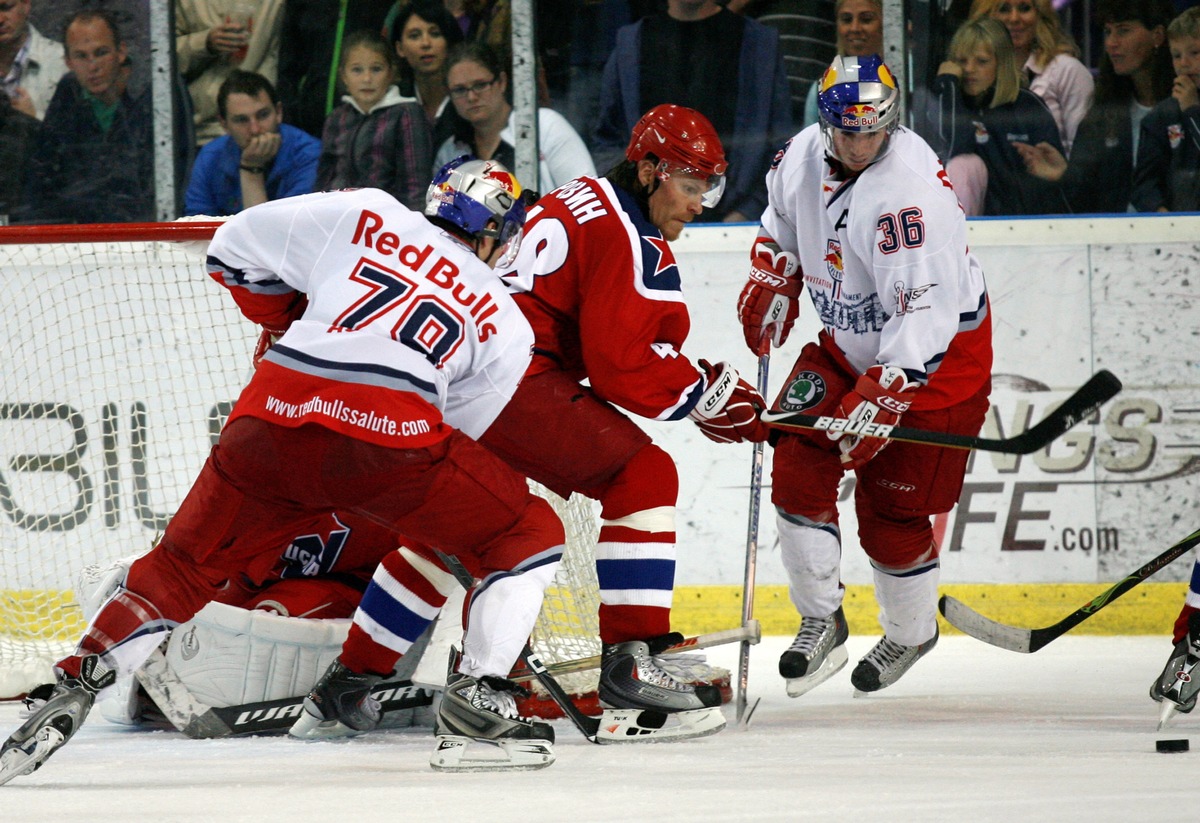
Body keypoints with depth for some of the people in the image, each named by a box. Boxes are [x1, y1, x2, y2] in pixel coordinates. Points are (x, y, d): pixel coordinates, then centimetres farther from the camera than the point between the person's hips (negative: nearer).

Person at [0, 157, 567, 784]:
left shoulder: (366, 216, 22)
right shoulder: (506, 325, 22)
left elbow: (234, 249, 25)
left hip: (270, 423, 2)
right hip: (391, 433, -2)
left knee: (184, 566, 20)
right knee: (530, 537, 17)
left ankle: (70, 691, 7)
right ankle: (476, 701, 2)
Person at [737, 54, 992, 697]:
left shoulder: (911, 191, -30)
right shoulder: (804, 156, -6)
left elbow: (926, 307, -34)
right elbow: (783, 221, 20)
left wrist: (884, 394, -38)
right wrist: (771, 281, 9)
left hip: (935, 355, -7)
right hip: (847, 343, 7)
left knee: (891, 515, -3)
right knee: (797, 465, -8)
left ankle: (911, 633, 24)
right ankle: (820, 622, 6)